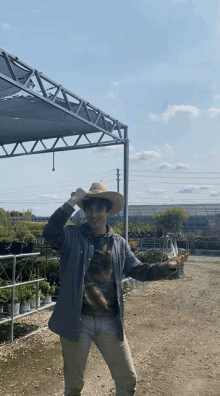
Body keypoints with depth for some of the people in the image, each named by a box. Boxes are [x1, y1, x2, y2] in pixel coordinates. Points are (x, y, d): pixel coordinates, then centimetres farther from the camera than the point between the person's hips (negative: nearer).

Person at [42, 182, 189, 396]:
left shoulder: (119, 243, 6)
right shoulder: (72, 236, -6)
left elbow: (139, 271, 10)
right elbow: (50, 233, -26)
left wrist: (168, 266, -4)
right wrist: (72, 201, -26)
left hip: (110, 323, 3)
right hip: (77, 321, -2)